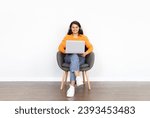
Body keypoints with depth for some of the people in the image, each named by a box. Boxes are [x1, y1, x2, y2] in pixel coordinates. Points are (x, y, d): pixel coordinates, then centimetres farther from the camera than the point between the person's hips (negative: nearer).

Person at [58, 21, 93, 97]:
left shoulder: (84, 37, 17)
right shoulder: (67, 37, 17)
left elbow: (90, 47, 8)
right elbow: (60, 47, 7)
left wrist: (86, 53, -13)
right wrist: (65, 51, -15)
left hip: (80, 58, 0)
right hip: (69, 57, 0)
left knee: (74, 61, -38)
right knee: (74, 56, -39)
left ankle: (72, 86, -50)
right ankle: (78, 77, -56)